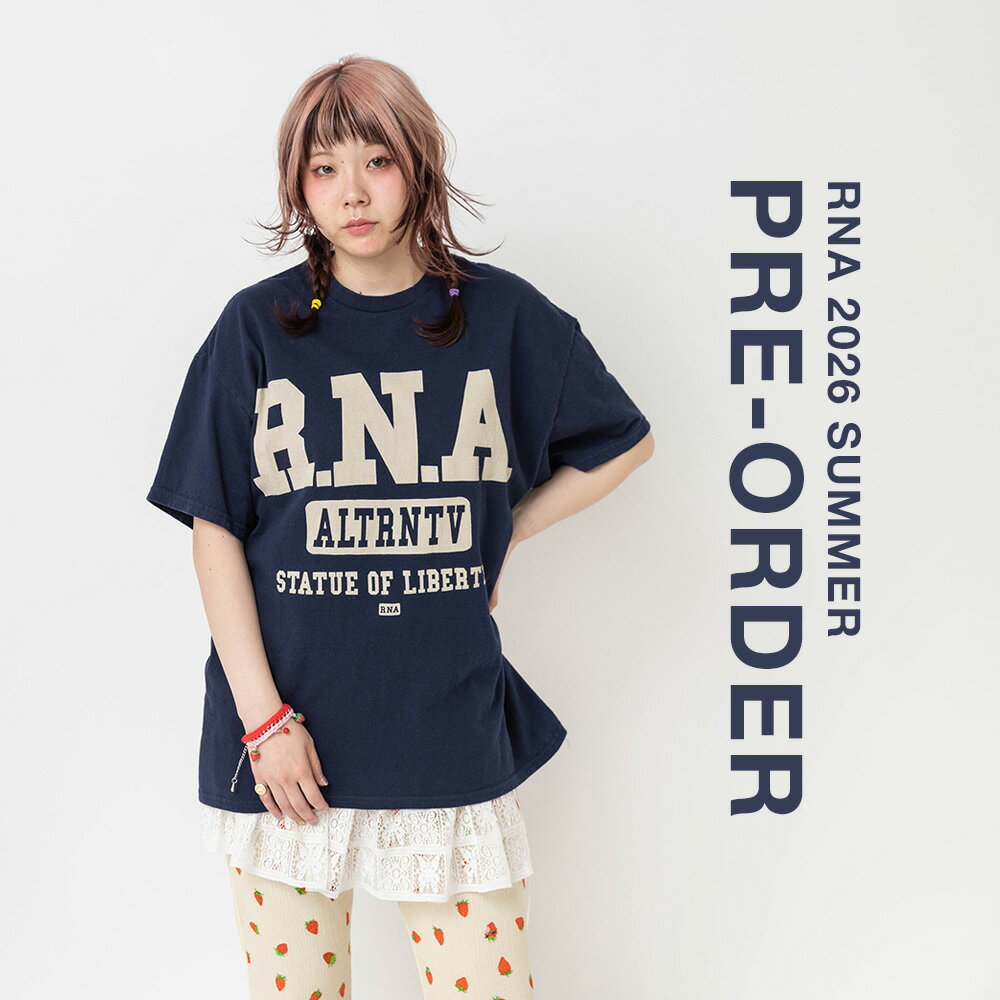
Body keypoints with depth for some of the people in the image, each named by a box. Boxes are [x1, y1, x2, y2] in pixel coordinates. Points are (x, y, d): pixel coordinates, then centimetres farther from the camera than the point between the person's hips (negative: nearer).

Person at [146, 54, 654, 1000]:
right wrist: (261, 715, -7)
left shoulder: (501, 314, 1)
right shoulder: (258, 327, 0)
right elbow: (215, 529, -1)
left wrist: (502, 533, 4)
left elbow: (625, 442, 14)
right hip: (287, 734, 0)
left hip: (450, 727, 0)